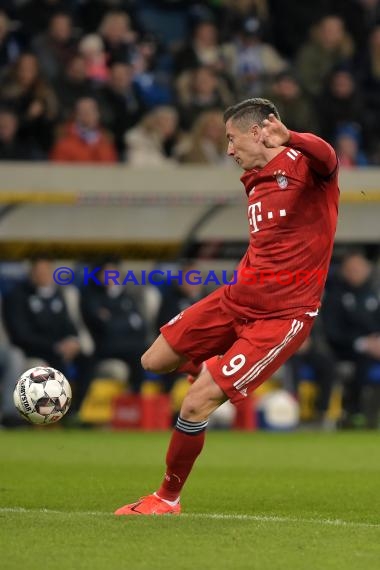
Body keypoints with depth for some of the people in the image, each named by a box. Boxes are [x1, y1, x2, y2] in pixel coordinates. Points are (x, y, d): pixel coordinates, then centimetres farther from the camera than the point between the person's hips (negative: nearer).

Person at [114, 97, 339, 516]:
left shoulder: (302, 165, -15)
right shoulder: (253, 182, 12)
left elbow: (326, 158, -41)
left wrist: (289, 138, -61)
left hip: (282, 316, -9)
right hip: (235, 299, 9)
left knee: (196, 404, -13)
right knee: (154, 362, 13)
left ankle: (167, 499, 8)